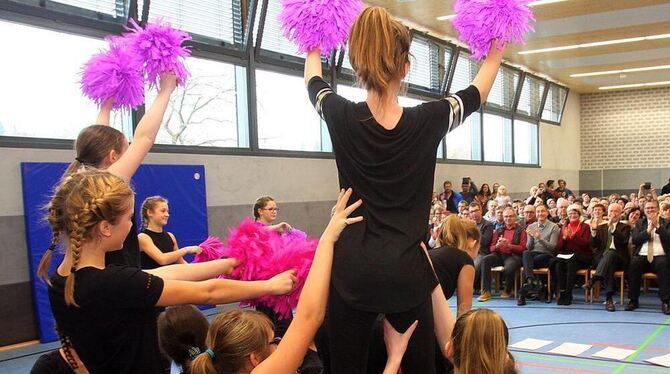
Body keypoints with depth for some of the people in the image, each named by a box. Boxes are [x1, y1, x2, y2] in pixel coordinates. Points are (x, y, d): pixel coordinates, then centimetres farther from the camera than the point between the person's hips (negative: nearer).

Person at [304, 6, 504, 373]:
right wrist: (495, 50, 34)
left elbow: (313, 81, 20)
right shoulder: (428, 121, -4)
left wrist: (314, 49, 40)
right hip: (407, 271, 0)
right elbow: (479, 89, 16)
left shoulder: (341, 117, -4)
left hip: (352, 271, 0)